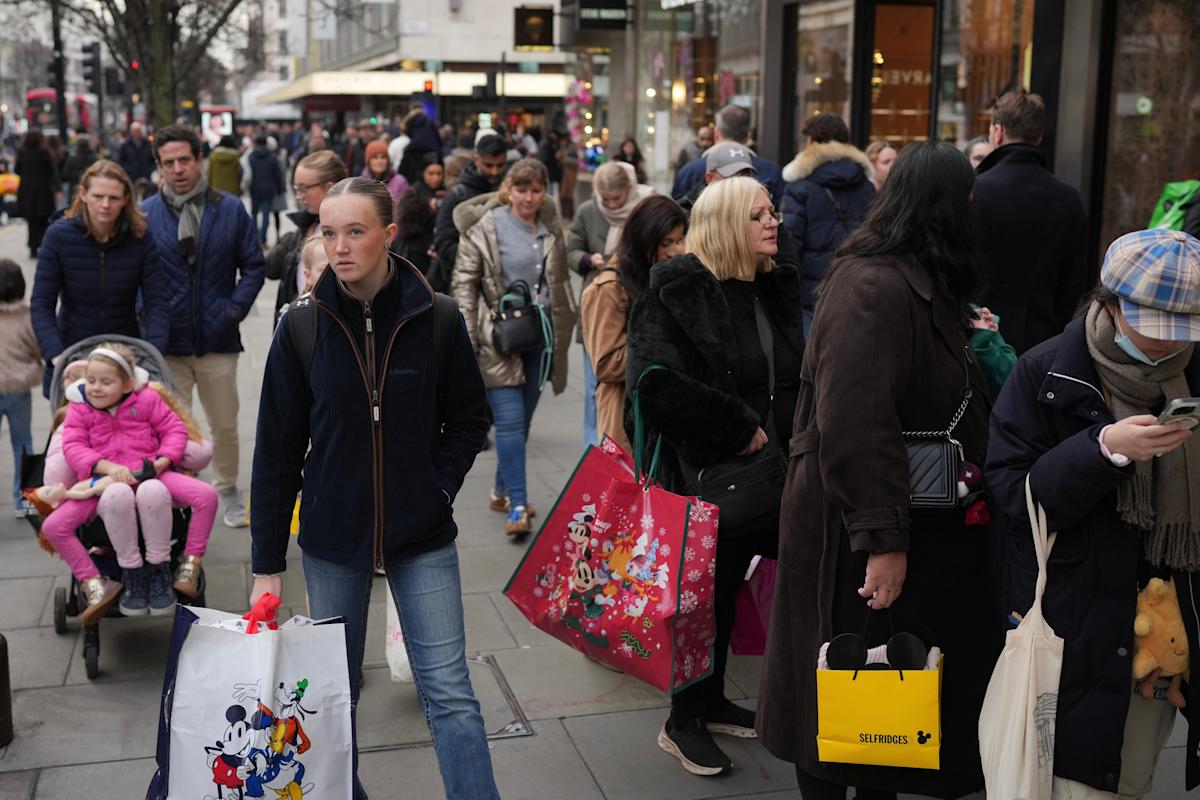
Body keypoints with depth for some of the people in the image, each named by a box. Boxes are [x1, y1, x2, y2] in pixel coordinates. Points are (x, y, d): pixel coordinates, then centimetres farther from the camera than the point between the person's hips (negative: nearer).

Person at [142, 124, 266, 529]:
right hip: (168, 344, -1)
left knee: (225, 425, 14)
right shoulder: (145, 215, -1)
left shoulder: (230, 209, 1)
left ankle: (228, 490, 35)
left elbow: (254, 266, 6)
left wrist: (235, 308, -5)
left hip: (218, 341, 1)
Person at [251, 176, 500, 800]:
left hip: (422, 538, -1)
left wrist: (440, 486, -9)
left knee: (449, 694, -1)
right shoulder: (303, 328, -6)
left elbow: (468, 417, 6)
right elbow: (277, 451, -2)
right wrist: (267, 565, -1)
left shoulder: (435, 320, -7)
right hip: (333, 540, 1)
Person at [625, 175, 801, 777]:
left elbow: (795, 377, 20)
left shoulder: (779, 290, 9)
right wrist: (738, 426, -20)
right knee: (704, 592, 4)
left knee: (730, 587, 17)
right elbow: (657, 383, -25)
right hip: (699, 472, -6)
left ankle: (711, 702, 35)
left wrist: (788, 439, 3)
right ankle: (683, 722, 22)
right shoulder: (675, 292, -13)